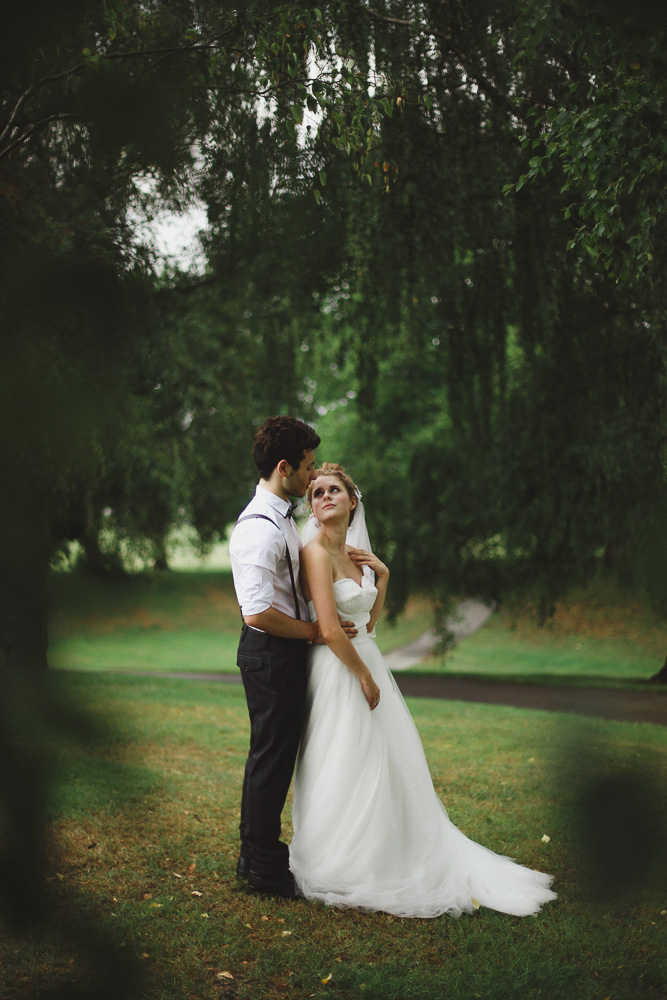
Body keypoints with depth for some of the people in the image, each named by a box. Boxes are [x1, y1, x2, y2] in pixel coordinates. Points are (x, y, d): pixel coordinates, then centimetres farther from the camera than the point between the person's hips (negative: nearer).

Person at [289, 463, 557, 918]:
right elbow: (330, 629, -22)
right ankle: (339, 869, 16)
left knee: (389, 766, 14)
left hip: (365, 661, 8)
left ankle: (387, 860, 29)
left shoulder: (353, 553, 10)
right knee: (346, 773, 0)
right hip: (338, 672, -8)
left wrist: (382, 574, 5)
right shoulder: (317, 552, -16)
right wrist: (365, 676, -13)